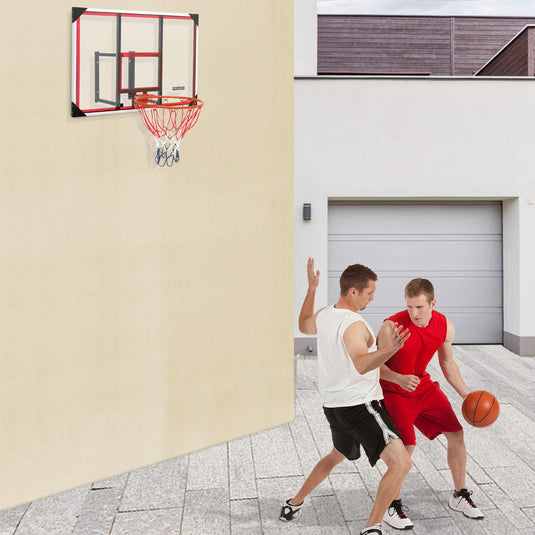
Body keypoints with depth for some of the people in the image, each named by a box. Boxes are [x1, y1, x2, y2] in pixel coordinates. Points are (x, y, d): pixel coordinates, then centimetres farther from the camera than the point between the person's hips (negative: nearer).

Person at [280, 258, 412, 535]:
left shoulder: (323, 315, 3)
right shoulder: (354, 325, -21)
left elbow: (304, 326, 28)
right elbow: (361, 365, -38)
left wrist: (311, 289, 28)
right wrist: (389, 349, -55)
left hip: (333, 405, 9)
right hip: (360, 405, -9)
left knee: (337, 454, 32)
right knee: (401, 462, -8)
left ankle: (294, 504, 39)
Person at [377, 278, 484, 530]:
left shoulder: (445, 327, -10)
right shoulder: (392, 327, -28)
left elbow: (447, 362, 7)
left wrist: (467, 396, 4)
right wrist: (399, 379, -37)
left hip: (424, 386, 6)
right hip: (394, 393, -6)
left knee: (456, 434, 7)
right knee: (406, 446, -15)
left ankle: (459, 496, 29)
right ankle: (392, 507, 8)